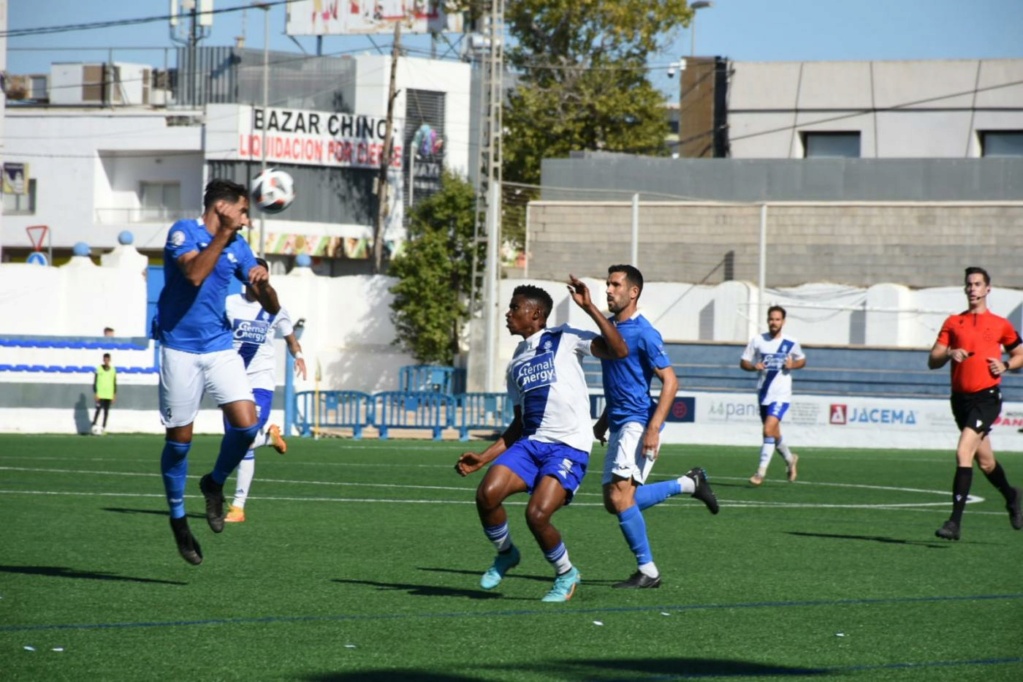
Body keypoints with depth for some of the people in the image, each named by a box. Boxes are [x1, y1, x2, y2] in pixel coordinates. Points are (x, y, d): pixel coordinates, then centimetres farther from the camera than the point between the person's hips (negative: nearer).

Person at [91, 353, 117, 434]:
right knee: (98, 410, -10)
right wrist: (95, 394, -7)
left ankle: (103, 427, 7)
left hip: (109, 395, 3)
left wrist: (115, 395, 8)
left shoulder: (113, 370, 8)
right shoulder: (99, 369, -1)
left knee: (106, 411, 4)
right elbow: (95, 382, 0)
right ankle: (93, 426, -6)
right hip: (100, 395, -3)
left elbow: (114, 383, 12)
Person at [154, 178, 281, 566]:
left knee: (247, 423, -13)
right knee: (180, 437, 0)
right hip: (180, 348, -5)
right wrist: (223, 235, -24)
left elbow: (272, 308, 9)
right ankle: (178, 517, 17)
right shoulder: (183, 232, -6)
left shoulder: (238, 247, 10)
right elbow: (194, 274, -26)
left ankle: (215, 484, 13)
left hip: (220, 348, 5)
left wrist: (264, 283, -12)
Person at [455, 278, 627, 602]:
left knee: (537, 514, -22)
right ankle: (505, 554, 11)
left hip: (569, 447, -6)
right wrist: (483, 457, 16)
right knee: (487, 494, -17)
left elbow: (619, 350, -13)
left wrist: (589, 307, -17)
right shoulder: (516, 365, 20)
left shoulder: (564, 339, 1)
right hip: (531, 442, 6)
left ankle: (566, 574, 6)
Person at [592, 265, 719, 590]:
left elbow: (670, 381, -16)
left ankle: (647, 571, -6)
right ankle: (688, 483, 20)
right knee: (614, 502, 6)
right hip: (619, 426, 9)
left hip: (638, 423, -9)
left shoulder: (644, 333, -13)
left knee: (620, 497, -16)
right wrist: (604, 419, 26)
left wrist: (654, 428, -24)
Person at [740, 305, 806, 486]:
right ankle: (790, 459, 42)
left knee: (769, 430, -19)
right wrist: (754, 366, -15)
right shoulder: (758, 340, 1)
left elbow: (802, 360, 13)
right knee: (774, 434, 15)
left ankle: (761, 471, -15)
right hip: (763, 394, 4)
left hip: (781, 395, -4)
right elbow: (743, 362, 6)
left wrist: (793, 365, -9)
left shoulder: (791, 343, -2)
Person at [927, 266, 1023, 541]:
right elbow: (932, 361, 6)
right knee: (985, 461, 16)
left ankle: (955, 522, -24)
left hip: (986, 397, -4)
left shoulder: (1000, 325, 4)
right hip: (960, 398, 4)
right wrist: (949, 354, -15)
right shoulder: (953, 323, 10)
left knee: (963, 452, -22)